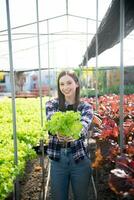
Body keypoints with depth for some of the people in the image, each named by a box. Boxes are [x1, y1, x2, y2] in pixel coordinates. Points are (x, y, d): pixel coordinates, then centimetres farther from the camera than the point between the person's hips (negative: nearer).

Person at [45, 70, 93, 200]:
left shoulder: (86, 107, -2)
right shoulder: (52, 104, 0)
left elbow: (84, 125, -21)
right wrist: (58, 132, -41)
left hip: (80, 159, 0)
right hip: (57, 159, 1)